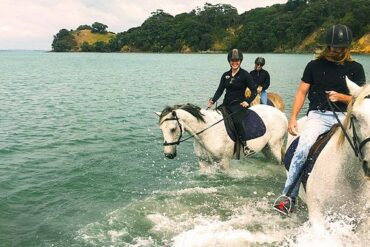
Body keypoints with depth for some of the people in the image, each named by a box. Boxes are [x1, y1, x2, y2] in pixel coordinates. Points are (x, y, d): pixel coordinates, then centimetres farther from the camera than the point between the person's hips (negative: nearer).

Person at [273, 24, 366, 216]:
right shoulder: (315, 65, 11)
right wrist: (293, 118, 0)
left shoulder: (355, 68, 12)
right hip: (318, 114, -2)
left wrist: (340, 97, -9)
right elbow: (301, 92, 10)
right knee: (303, 147, -26)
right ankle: (288, 196, -23)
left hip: (343, 116, 2)